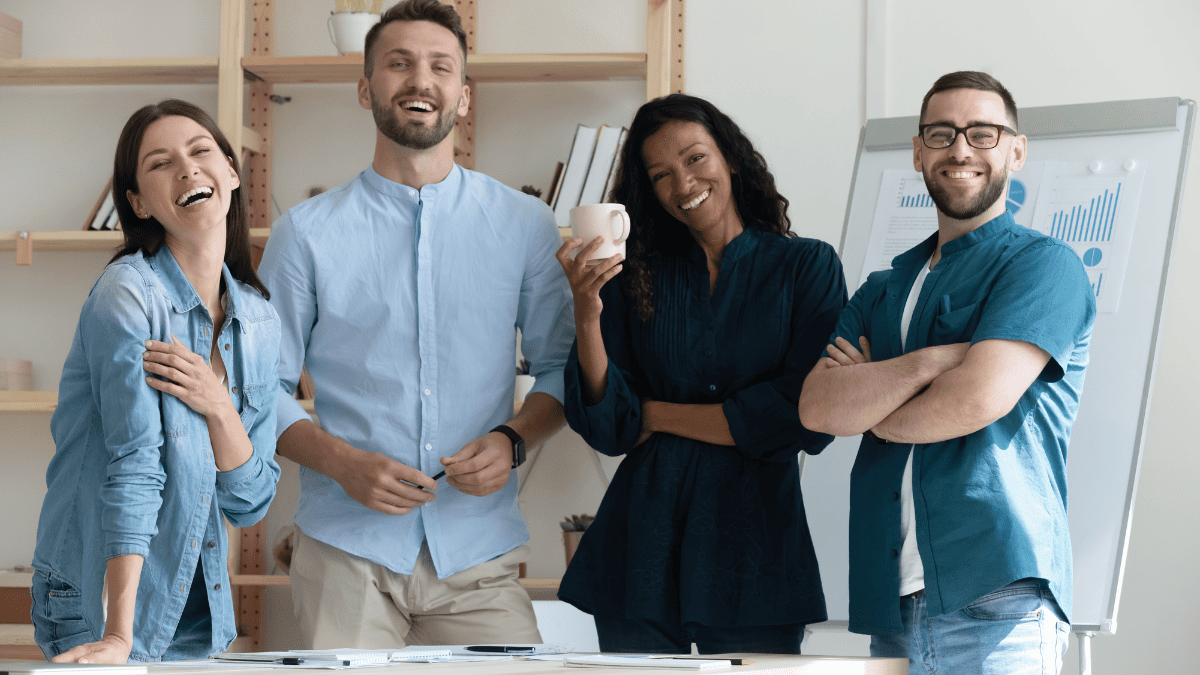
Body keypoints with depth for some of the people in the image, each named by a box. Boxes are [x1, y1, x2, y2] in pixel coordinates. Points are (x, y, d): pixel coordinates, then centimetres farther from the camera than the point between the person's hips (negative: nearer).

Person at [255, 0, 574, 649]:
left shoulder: (525, 226, 7)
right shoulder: (307, 233, 4)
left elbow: (561, 366, 12)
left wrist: (512, 439, -7)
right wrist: (341, 462, -12)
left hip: (478, 553, 1)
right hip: (345, 551, -1)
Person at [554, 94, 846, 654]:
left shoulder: (806, 266, 2)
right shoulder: (639, 277, 7)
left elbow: (811, 417, -8)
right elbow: (609, 430, 1)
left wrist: (660, 415, -4)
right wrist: (587, 315, -13)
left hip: (754, 541, -2)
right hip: (642, 543, 2)